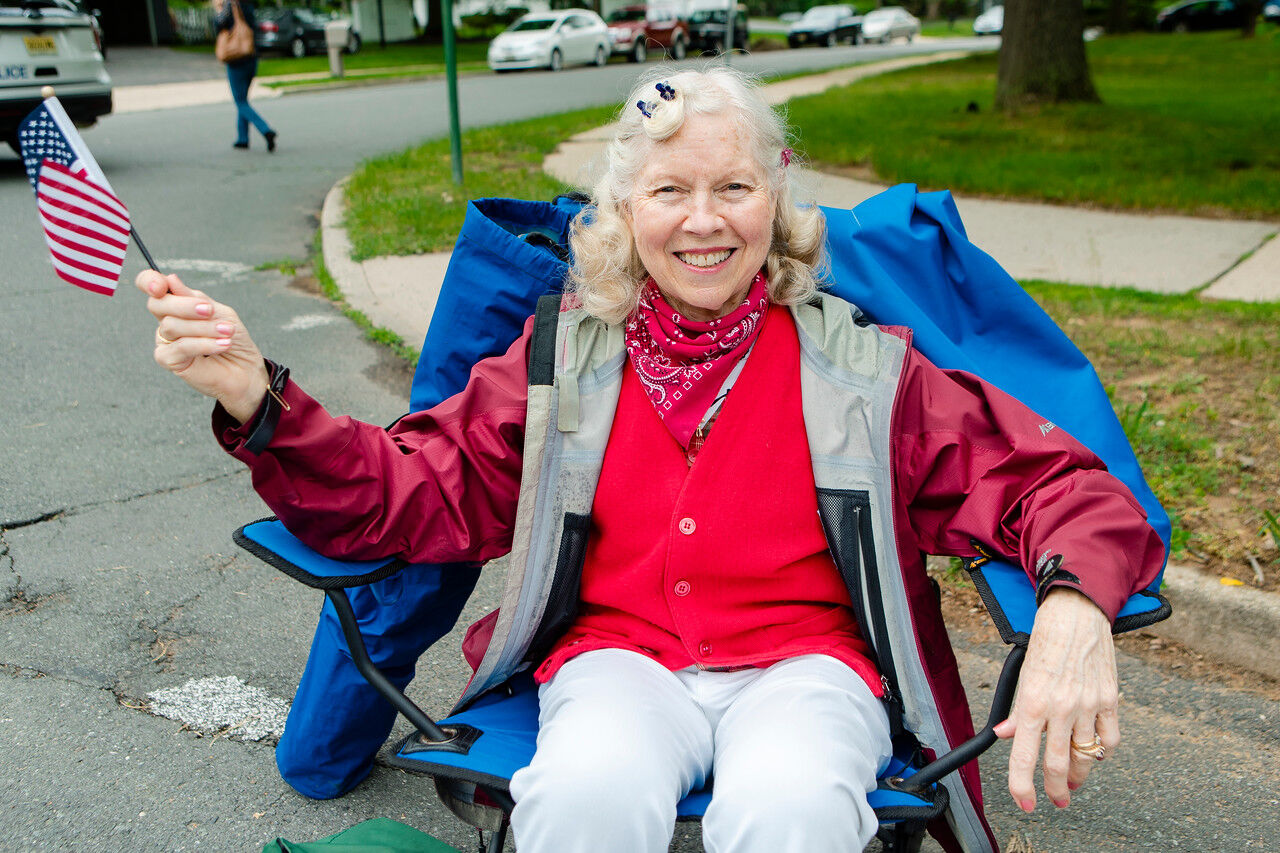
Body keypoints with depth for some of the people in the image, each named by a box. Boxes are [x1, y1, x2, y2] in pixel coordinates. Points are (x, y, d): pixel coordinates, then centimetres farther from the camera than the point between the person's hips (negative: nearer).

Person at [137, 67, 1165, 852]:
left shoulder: (860, 363, 3)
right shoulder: (567, 356, 7)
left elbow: (1052, 482, -1)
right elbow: (414, 490, 2)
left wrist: (1073, 609, -24)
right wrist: (253, 396, -15)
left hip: (803, 661, 0)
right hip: (618, 660, 1)